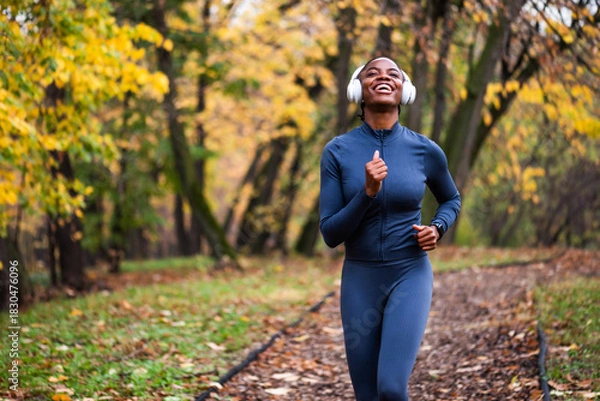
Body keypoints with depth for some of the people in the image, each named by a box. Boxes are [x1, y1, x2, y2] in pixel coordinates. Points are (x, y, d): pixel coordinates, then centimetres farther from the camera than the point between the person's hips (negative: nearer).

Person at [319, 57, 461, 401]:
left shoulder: (426, 151, -5)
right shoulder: (337, 152, -7)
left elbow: (452, 199, 16)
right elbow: (331, 234, -9)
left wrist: (437, 229, -6)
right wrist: (368, 192, -23)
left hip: (410, 277, -1)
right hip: (360, 280, 1)